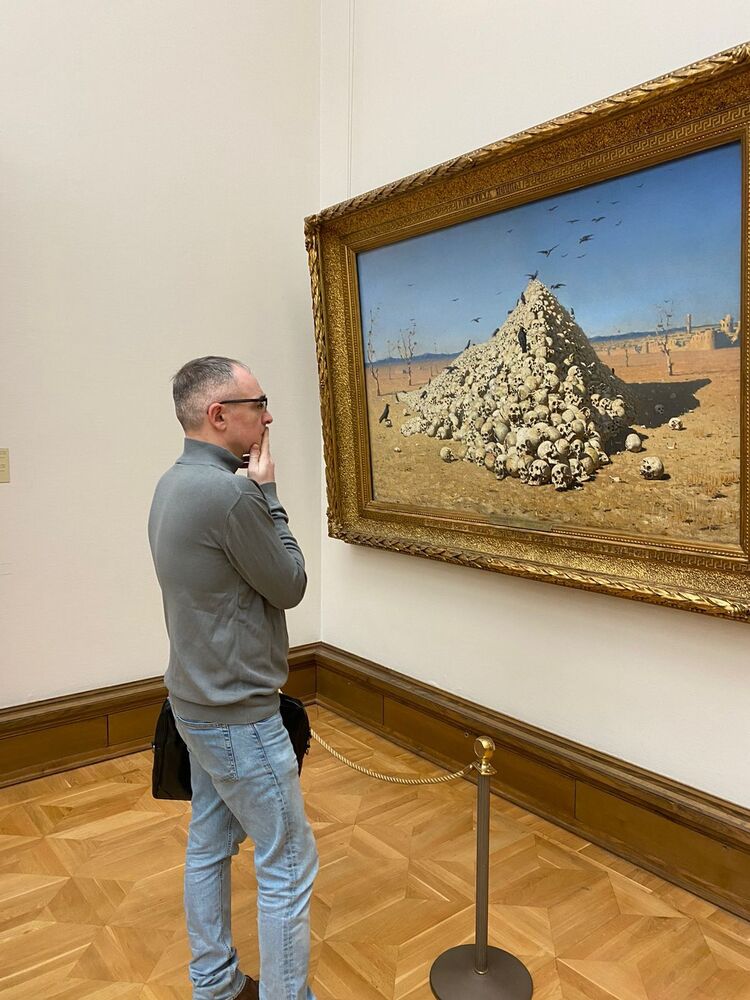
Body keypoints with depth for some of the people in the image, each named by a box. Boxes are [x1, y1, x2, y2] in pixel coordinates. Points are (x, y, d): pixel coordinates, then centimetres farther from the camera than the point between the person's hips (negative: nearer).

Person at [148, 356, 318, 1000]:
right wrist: (268, 493, -9)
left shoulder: (174, 484, 5)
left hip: (199, 701, 10)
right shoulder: (229, 494, -27)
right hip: (239, 714, -10)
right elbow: (291, 585, -13)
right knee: (288, 864, 5)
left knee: (210, 845, 21)